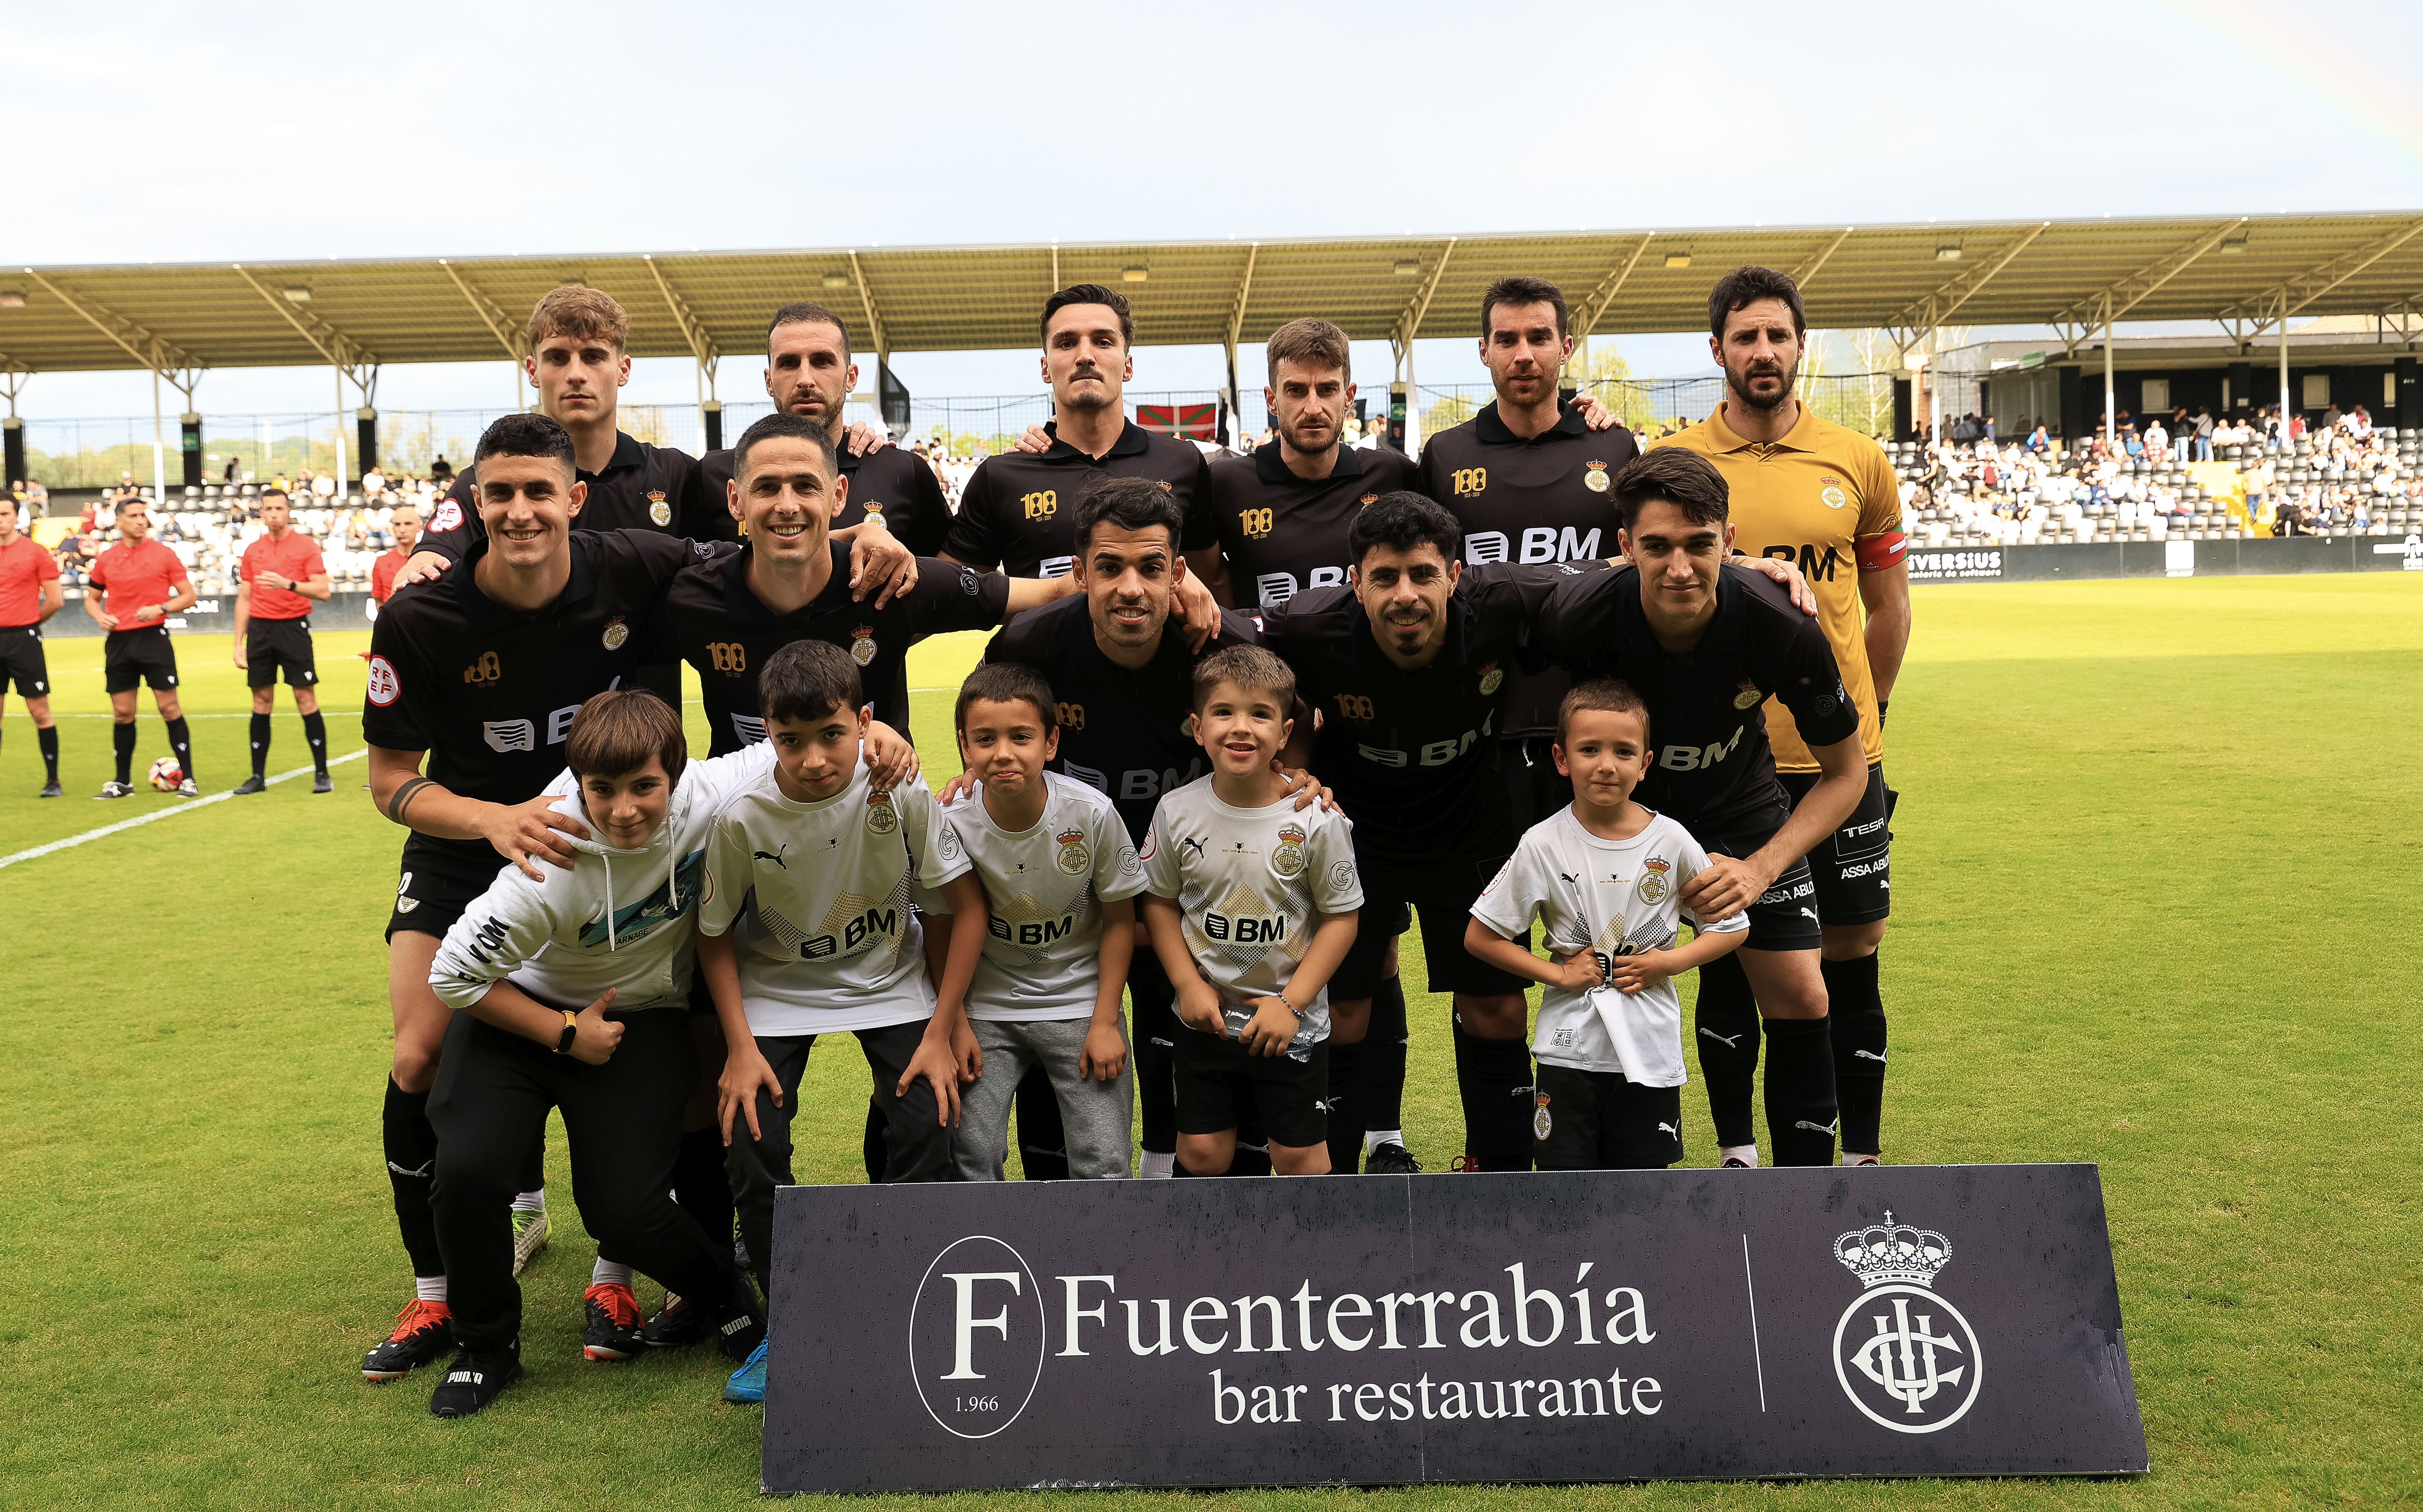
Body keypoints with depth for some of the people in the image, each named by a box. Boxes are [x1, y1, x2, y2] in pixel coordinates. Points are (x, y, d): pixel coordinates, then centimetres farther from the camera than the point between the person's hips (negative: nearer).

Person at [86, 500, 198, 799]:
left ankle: (187, 778, 2)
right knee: (122, 714, 7)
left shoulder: (164, 554, 1)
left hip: (153, 637, -3)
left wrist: (161, 608, -15)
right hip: (118, 640, 3)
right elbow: (91, 598, 19)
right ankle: (123, 781, 17)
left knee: (169, 708, -4)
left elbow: (188, 596, 2)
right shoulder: (106, 559, 8)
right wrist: (99, 616, -3)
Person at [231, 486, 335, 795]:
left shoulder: (306, 546, -1)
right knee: (261, 702, 6)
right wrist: (238, 643, 10)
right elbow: (244, 599, 14)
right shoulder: (252, 550, 11)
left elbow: (323, 592, -8)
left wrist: (288, 584, -22)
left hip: (294, 627, -4)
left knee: (306, 699, -5)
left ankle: (322, 774, 1)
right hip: (260, 628, 4)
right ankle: (258, 776, 12)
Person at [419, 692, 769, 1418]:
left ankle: (725, 1291, 23)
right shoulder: (547, 873, -30)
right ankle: (487, 1344, 8)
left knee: (626, 1210, -11)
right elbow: (453, 977, -17)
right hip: (523, 1007, -1)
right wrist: (566, 1034, -15)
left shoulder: (708, 798, -24)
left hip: (641, 1018, 1)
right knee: (467, 1173, -20)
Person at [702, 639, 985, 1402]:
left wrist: (942, 1031, -13)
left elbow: (968, 907, -13)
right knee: (749, 1141, -15)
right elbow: (715, 936, -7)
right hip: (777, 987, 0)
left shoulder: (901, 792, -24)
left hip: (889, 979, 0)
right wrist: (741, 1046, -15)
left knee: (927, 1128, -17)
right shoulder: (742, 816, -23)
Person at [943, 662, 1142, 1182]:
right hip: (988, 1008, 1)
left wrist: (1105, 1022, -5)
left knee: (1104, 1168, -7)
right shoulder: (952, 822, -15)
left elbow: (1119, 919, -4)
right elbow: (946, 926, 0)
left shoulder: (1093, 813, -17)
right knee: (969, 1157, -7)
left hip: (1080, 1004, -1)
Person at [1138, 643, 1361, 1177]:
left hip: (1293, 1023, -2)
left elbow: (1341, 917, -9)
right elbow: (1160, 902, 3)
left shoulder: (1316, 820, -16)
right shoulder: (1177, 811, -9)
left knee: (1300, 1154, 8)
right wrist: (1188, 983, -6)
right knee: (1201, 1152, 10)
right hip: (1206, 1016, 2)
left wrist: (1292, 1002, -14)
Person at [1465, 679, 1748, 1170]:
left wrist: (1669, 962, -9)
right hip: (1569, 1050, -1)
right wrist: (1557, 974, -9)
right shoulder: (1544, 844, -8)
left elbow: (1733, 928, 5)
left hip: (1650, 1052, 1)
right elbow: (1480, 935, -2)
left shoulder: (1671, 841, -5)